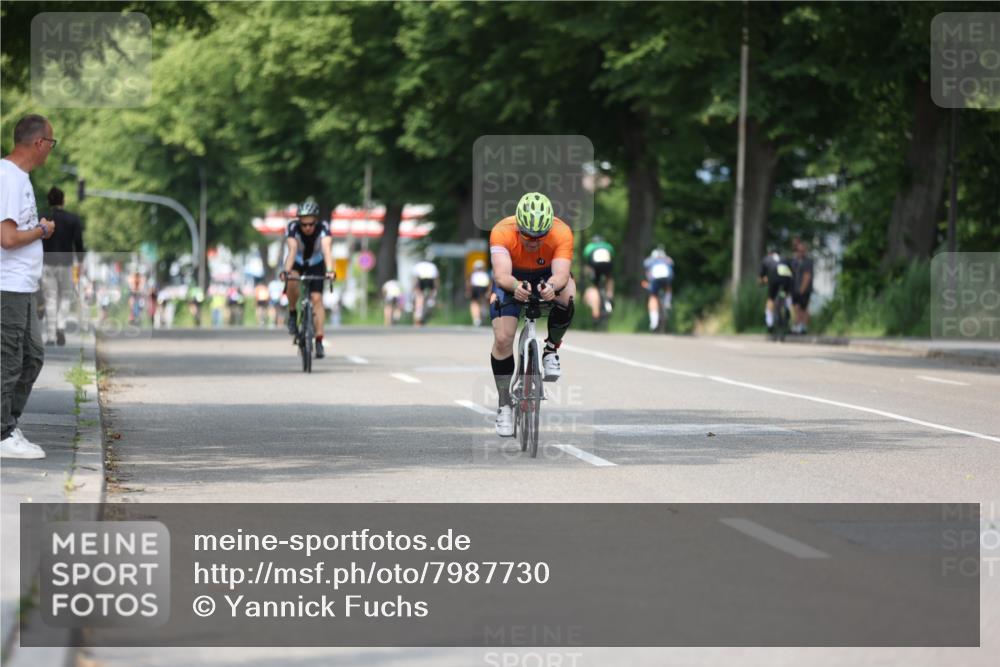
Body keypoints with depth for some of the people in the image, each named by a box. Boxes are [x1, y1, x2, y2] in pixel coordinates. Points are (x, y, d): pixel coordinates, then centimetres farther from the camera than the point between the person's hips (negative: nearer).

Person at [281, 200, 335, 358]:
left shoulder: (323, 228, -29)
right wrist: (286, 271, -57)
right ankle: (292, 314, -10)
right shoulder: (293, 228, -30)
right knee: (292, 281, -34)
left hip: (315, 264, 1)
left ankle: (319, 341, -12)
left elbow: (326, 250, -42)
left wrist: (330, 271, -59)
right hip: (297, 263, 0)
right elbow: (292, 250, -42)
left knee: (317, 298, -15)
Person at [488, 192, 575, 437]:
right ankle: (505, 406, 4)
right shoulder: (502, 232, -34)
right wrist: (516, 286, -67)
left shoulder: (562, 233, -32)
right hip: (512, 279, 0)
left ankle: (551, 349, -8)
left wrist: (551, 286, -67)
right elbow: (501, 275, -45)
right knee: (503, 339, -16)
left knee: (568, 295, -35)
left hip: (547, 277, 0)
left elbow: (561, 274, -43)